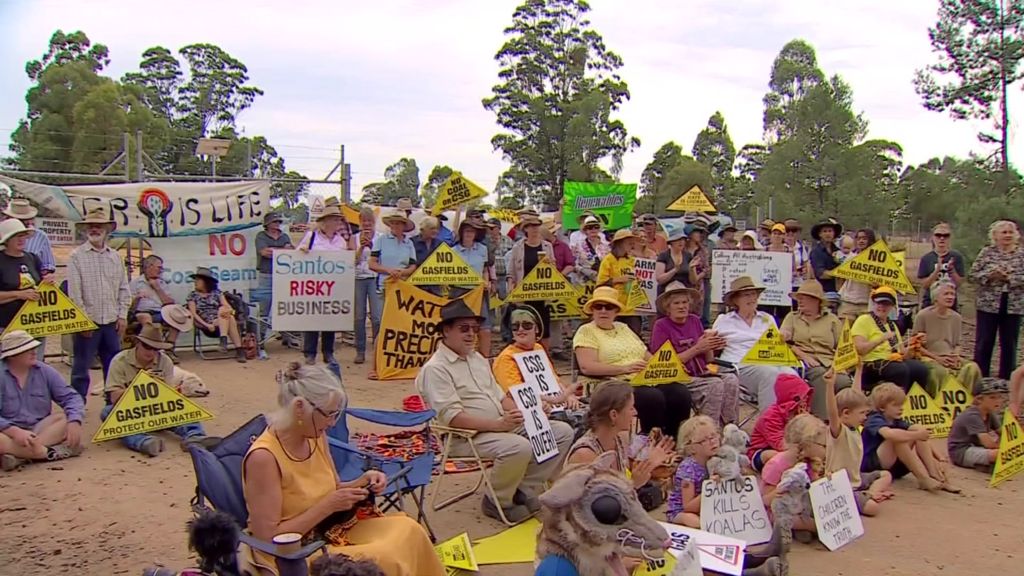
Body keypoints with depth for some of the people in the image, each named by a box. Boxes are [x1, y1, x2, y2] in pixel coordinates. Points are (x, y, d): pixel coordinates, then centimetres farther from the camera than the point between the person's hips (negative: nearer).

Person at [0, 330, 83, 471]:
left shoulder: (45, 371, 4)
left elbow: (71, 397, 1)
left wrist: (74, 422, -20)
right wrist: (15, 431, -34)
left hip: (39, 429, 4)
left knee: (67, 419, -22)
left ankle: (20, 455, -34)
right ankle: (52, 452, -31)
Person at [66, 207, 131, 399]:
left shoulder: (116, 256, 11)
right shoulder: (77, 256, -2)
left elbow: (124, 289, 12)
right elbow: (74, 291, -7)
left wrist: (122, 316, 4)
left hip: (112, 321, 4)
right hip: (88, 322, -4)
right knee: (81, 366, 2)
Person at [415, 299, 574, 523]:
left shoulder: (478, 359, 18)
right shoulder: (435, 369, -11)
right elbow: (452, 417, -20)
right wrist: (498, 424, -28)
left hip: (504, 425, 9)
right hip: (466, 436, -9)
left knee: (562, 431, -3)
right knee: (519, 447, -35)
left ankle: (525, 490, -2)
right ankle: (498, 502, -10)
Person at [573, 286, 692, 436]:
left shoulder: (623, 328, 25)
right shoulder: (586, 332, 3)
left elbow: (648, 356, 23)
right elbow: (587, 367, -12)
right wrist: (624, 368, -19)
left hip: (644, 379, 7)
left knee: (681, 393, -19)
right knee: (652, 397, -34)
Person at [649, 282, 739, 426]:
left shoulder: (695, 321, 13)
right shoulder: (661, 326, -2)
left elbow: (708, 360, 16)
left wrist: (709, 347, -8)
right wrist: (697, 348, -13)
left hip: (701, 374, 5)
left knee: (731, 380, -21)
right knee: (715, 384, -28)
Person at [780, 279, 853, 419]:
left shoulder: (832, 319, 21)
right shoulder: (792, 317, 21)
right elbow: (782, 341, 5)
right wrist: (803, 355, -11)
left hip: (829, 362, 1)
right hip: (804, 362, -1)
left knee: (846, 382, -32)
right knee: (820, 374, -36)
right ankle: (822, 420, -38)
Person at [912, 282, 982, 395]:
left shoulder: (956, 317, 13)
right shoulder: (923, 316, -3)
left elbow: (957, 344, 19)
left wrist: (956, 356, -4)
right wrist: (937, 358, -12)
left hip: (950, 358, 5)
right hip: (928, 357, -5)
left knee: (973, 367, -25)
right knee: (940, 371, -37)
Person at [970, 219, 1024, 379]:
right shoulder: (987, 252, 2)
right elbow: (973, 275, -1)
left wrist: (1009, 277, -17)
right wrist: (990, 275, -17)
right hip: (988, 304, -1)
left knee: (1009, 345, 7)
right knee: (984, 343, 3)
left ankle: (1005, 381, 16)